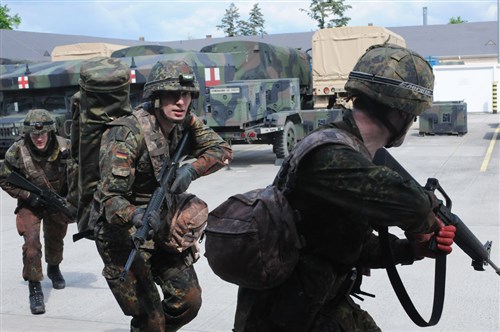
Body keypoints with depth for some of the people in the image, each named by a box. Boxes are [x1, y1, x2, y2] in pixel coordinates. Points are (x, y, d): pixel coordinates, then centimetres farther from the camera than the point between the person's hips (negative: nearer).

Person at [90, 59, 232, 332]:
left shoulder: (185, 122, -5)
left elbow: (222, 150, -6)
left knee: (189, 301, 8)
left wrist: (192, 169, -25)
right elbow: (109, 196, -28)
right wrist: (136, 216, -49)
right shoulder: (130, 134, -25)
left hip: (161, 225, 6)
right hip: (123, 230, -6)